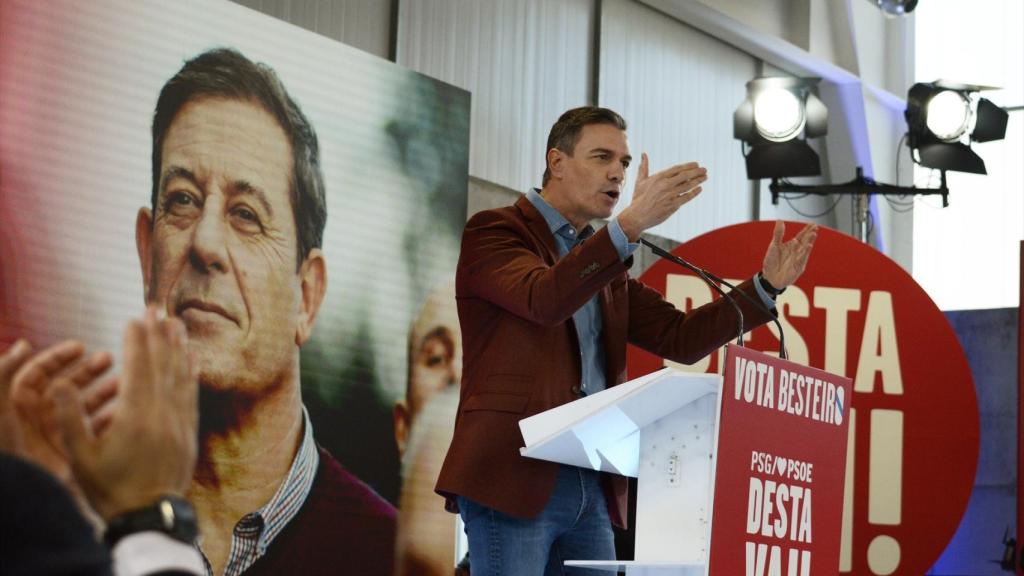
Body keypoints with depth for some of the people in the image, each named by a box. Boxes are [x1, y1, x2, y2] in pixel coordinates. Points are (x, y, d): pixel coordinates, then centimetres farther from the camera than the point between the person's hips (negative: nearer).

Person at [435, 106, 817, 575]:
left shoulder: (604, 262, 21)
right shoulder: (494, 232, -1)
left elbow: (680, 338, 15)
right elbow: (542, 299, -21)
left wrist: (767, 285, 4)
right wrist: (630, 224, -31)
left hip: (591, 485, 7)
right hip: (513, 477, -7)